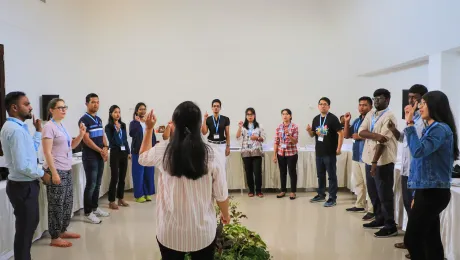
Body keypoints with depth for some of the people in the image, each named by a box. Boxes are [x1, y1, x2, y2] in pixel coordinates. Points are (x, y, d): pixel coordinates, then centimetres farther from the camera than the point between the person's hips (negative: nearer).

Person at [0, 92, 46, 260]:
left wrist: (38, 130, 14)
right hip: (23, 187, -11)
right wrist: (42, 174, -14)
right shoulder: (16, 130, -23)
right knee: (25, 227, 5)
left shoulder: (18, 127, 10)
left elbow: (32, 149, 18)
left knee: (30, 223, 24)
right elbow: (22, 165, -28)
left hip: (25, 185, 11)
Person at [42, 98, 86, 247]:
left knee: (67, 203, 14)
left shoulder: (62, 126, 13)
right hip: (56, 171, -8)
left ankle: (63, 231, 28)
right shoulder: (49, 127, -12)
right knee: (56, 205, -1)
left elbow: (71, 145, 21)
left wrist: (81, 134, 5)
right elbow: (47, 152, -17)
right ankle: (55, 238, 9)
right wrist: (54, 173, -21)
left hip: (67, 170, 9)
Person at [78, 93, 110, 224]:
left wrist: (106, 148, -2)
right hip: (90, 157, -7)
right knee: (91, 185, -4)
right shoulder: (84, 120, -10)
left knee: (97, 184, 13)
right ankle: (88, 212, 5)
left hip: (100, 156, 8)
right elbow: (86, 140, -16)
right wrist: (101, 151, -12)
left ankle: (95, 208, 25)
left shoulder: (99, 119, 14)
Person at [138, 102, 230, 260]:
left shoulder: (163, 151, -11)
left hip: (170, 230, 1)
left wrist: (149, 129, 17)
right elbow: (221, 194, -7)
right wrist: (226, 214, 11)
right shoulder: (213, 155, -16)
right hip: (203, 230, -1)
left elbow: (142, 158, 12)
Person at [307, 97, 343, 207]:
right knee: (320, 175, 16)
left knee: (332, 175, 1)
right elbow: (312, 135, 16)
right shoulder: (316, 119, 10)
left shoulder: (332, 118, -9)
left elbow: (340, 133, -12)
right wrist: (309, 131, -7)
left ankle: (332, 198, 8)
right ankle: (321, 195, 29)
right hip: (319, 152, 7)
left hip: (330, 153, -6)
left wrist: (339, 149, -16)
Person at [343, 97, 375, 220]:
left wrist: (360, 136, -16)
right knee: (358, 183, 16)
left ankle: (371, 210, 0)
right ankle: (359, 205, 27)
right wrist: (347, 122, 3)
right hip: (356, 156, 8)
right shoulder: (357, 120, 14)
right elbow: (346, 136, 15)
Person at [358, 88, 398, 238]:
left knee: (384, 194, -1)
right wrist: (375, 135, -19)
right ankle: (379, 219, 30)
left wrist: (375, 162, -22)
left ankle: (390, 226, 9)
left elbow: (382, 141, -18)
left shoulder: (389, 117, -11)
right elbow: (361, 132, -1)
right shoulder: (370, 114, 12)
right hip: (369, 159, 8)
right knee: (373, 193, 16)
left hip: (382, 161, -8)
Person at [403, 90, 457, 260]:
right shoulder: (431, 129, 16)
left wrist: (410, 123, -20)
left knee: (412, 239, -7)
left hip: (432, 193, -9)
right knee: (431, 240, 12)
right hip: (429, 191, 9)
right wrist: (417, 195, 22)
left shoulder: (440, 128, -13)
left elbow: (418, 151, -28)